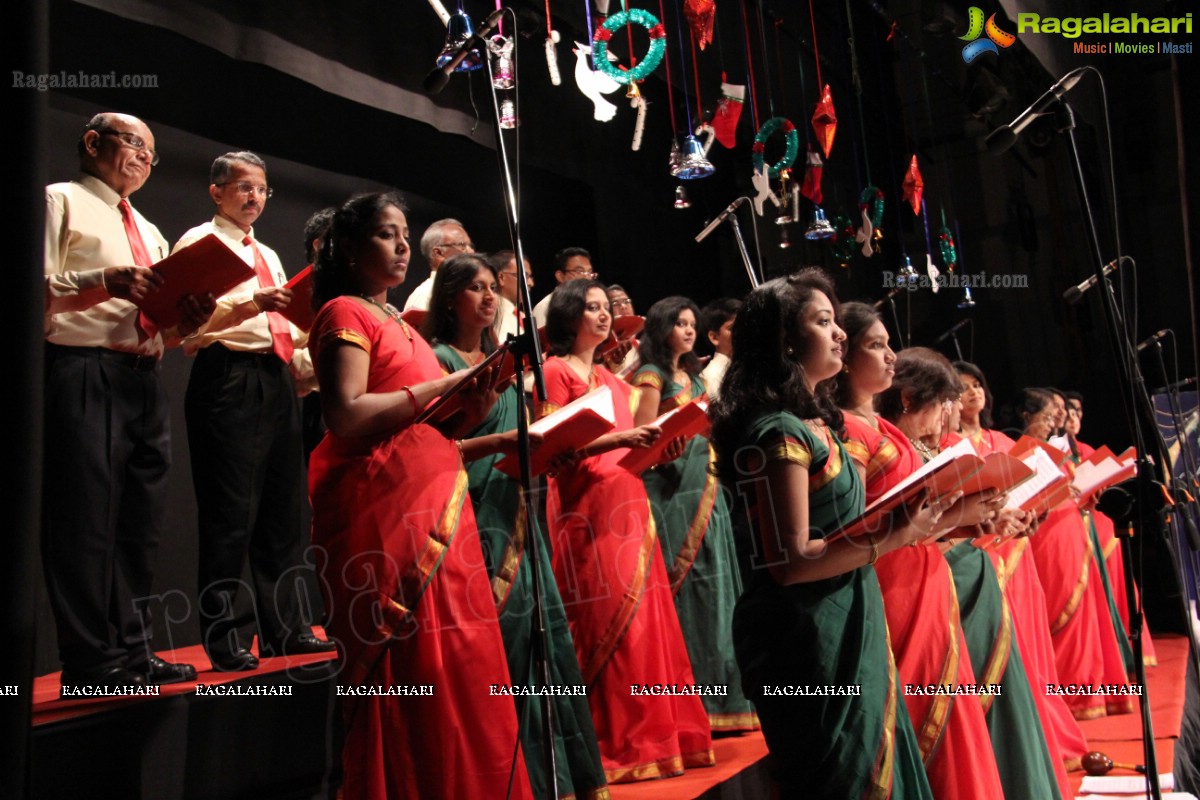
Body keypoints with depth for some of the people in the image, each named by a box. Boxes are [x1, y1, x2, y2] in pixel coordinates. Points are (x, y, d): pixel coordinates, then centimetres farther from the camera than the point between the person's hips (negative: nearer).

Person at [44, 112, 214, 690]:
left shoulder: (150, 234, 26)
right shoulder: (62, 202, 6)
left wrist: (190, 316, 1)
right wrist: (105, 282, -20)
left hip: (145, 381, 7)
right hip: (83, 373, -7)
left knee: (140, 524, 7)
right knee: (86, 520, -6)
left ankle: (132, 650, 15)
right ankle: (91, 662, 0)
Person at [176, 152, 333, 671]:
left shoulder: (269, 256, 26)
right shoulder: (199, 242, 3)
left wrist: (312, 365, 11)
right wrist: (250, 305, -24)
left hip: (277, 381, 8)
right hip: (229, 379, -8)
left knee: (282, 510, 9)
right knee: (231, 512, -7)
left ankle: (283, 629, 17)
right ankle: (224, 638, 0)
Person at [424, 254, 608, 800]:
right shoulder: (438, 360, -4)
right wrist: (502, 441, -22)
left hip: (516, 517, 7)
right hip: (478, 522, -7)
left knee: (542, 634, 6)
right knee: (505, 645, -6)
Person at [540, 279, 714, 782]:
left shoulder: (612, 379, 22)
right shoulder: (556, 372, -1)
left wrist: (651, 441, 5)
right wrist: (617, 439, -21)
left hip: (629, 504, 8)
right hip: (587, 510, -7)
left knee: (646, 616, 6)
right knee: (608, 623, -8)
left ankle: (653, 735, 15)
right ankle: (614, 747, 0)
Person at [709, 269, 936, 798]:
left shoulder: (813, 424, 12)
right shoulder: (779, 433, -17)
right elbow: (791, 561, -22)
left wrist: (905, 524, 11)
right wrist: (894, 538, -20)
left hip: (846, 633, 9)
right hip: (811, 642, -9)